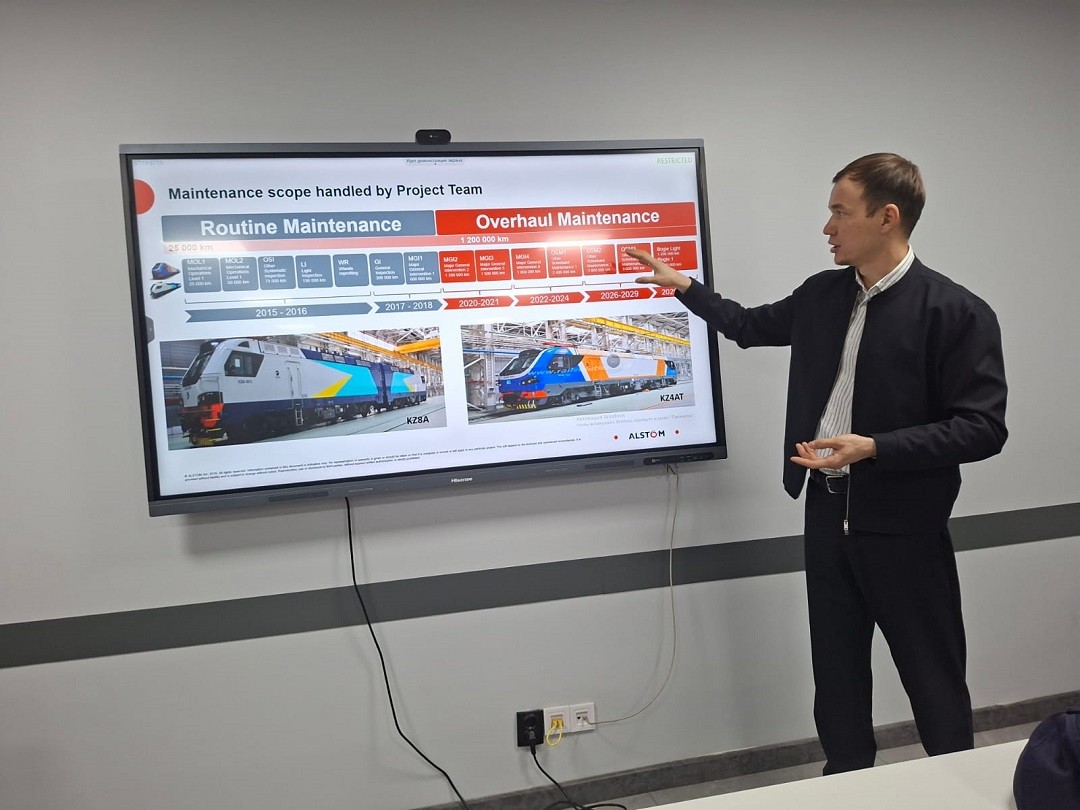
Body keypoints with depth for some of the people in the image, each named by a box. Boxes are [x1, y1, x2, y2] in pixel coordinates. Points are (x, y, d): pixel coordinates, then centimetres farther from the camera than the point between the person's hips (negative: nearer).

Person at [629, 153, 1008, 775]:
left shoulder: (957, 312, -13)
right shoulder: (822, 296, 5)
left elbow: (983, 427, -16)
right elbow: (754, 326, 23)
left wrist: (874, 448, -24)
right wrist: (683, 286, 20)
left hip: (905, 526, -6)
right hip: (828, 513, 6)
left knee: (935, 682, 8)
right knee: (837, 672, 17)